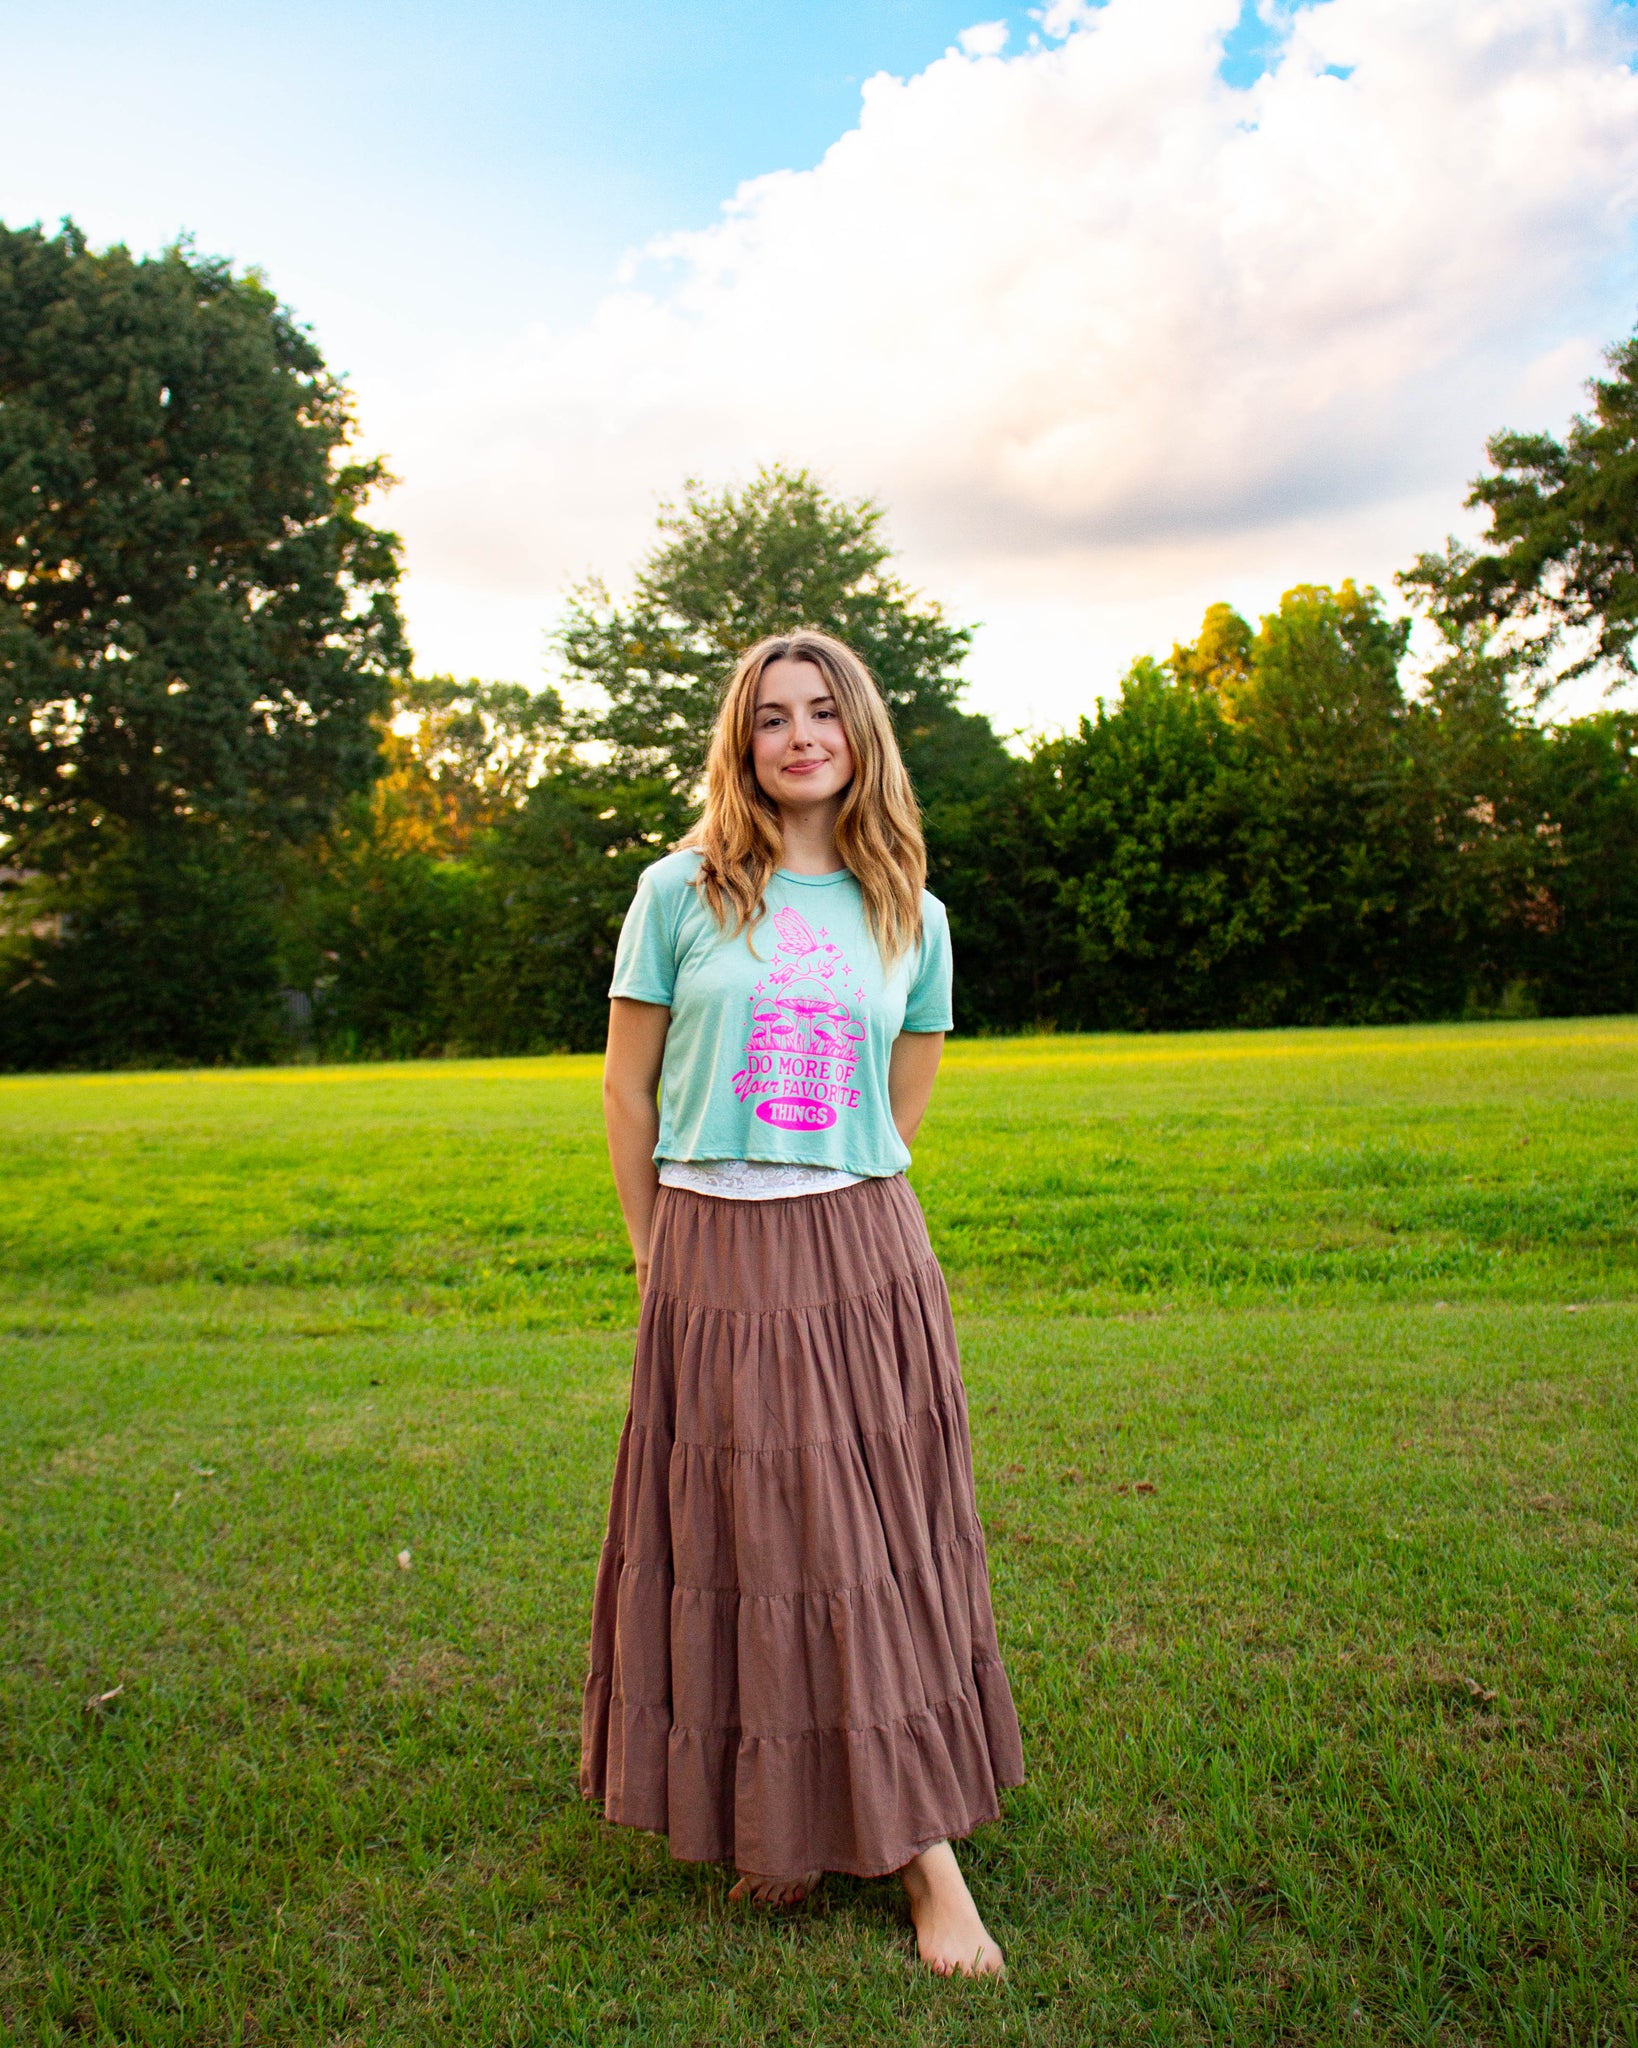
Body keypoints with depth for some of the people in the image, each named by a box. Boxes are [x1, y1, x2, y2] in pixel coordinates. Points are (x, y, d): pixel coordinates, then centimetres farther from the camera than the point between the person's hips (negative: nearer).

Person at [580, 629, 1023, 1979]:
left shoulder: (909, 916, 6)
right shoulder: (681, 893, 0)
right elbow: (628, 1084, 4)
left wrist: (834, 1212, 9)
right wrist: (661, 1253, 6)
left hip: (862, 1261, 1)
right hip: (710, 1266, -1)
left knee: (880, 1550, 5)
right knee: (738, 1547, 7)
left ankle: (923, 1845, 17)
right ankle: (771, 1824, 26)